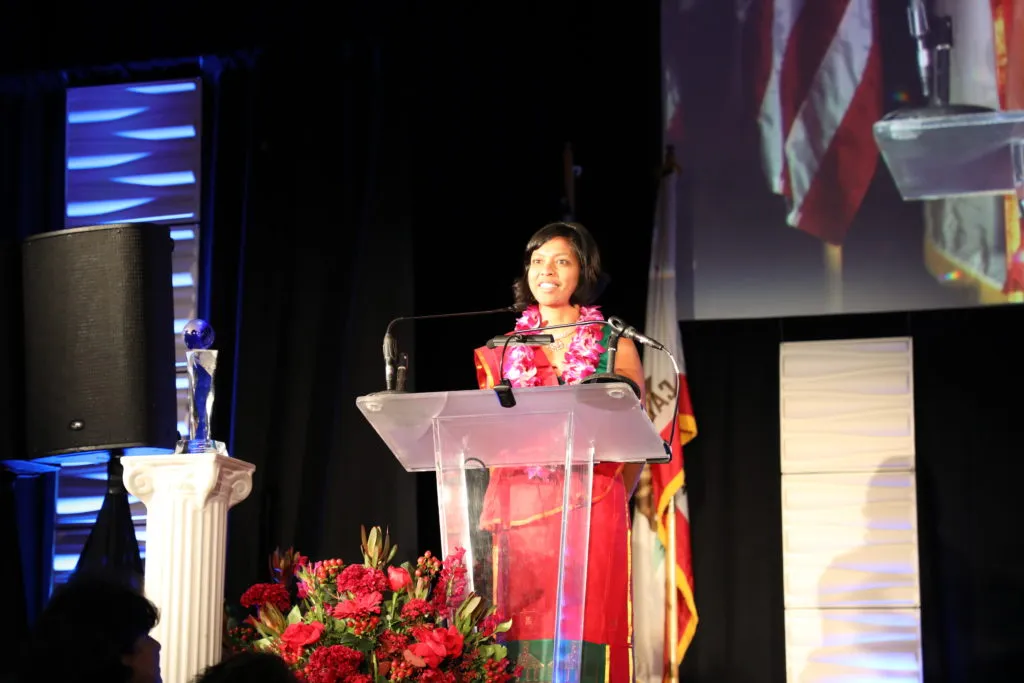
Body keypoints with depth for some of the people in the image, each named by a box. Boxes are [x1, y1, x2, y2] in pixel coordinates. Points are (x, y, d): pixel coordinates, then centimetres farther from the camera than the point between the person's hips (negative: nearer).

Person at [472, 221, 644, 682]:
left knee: (582, 632, -8)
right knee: (520, 631, -3)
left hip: (588, 511, -2)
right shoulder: (504, 350, 14)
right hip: (517, 512, 2)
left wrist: (609, 503, 0)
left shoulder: (615, 347, 7)